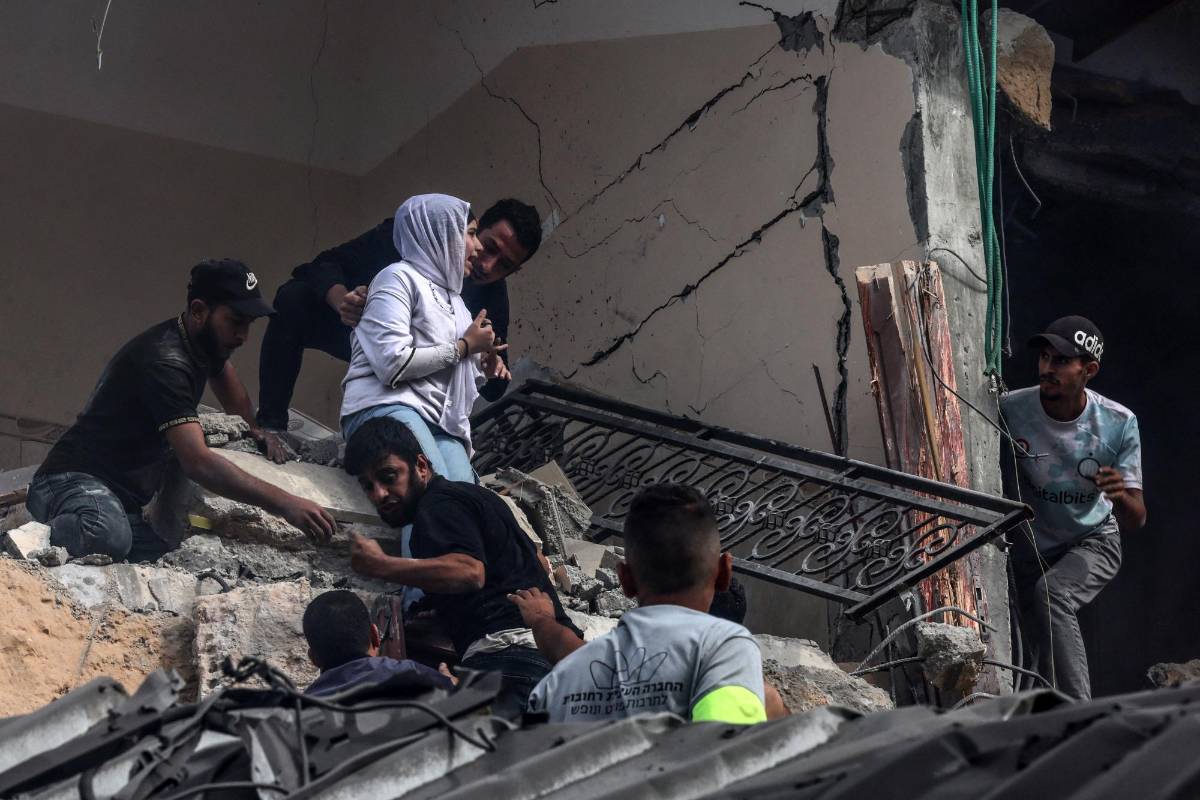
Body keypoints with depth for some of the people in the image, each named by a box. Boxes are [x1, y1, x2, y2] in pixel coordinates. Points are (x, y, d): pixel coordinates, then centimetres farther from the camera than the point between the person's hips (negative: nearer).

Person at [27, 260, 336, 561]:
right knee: (107, 535, -44)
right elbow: (198, 462, -32)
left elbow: (223, 371, 40)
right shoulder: (165, 362, -21)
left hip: (123, 501, 11)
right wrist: (284, 504, -36)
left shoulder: (205, 343, 11)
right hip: (76, 482, -11)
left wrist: (252, 429, 22)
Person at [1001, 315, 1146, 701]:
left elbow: (1135, 521, -15)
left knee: (1050, 594, -32)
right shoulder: (1011, 409, -20)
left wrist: (1121, 496, -39)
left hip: (1093, 543, -2)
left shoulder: (1119, 423, -19)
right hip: (1030, 548, 3)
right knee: (1044, 657, 6)